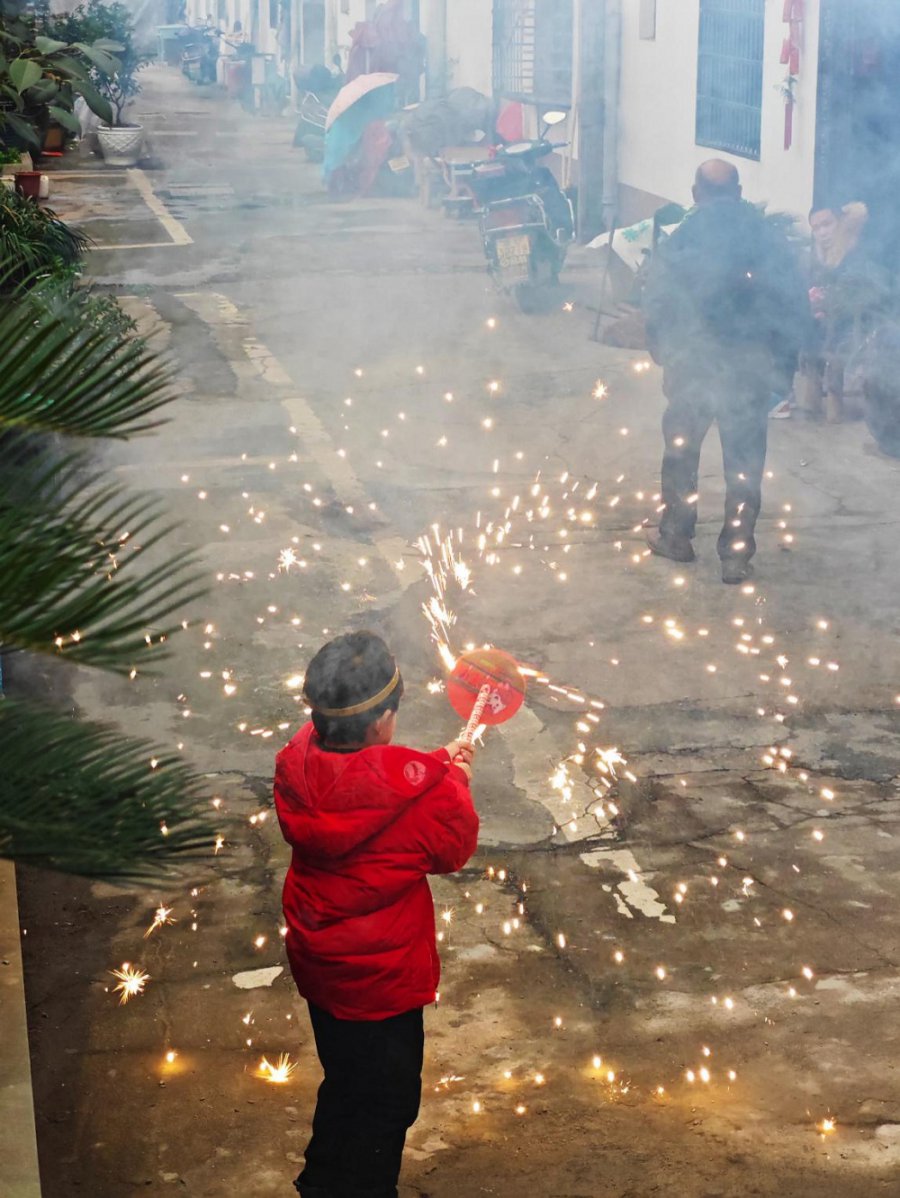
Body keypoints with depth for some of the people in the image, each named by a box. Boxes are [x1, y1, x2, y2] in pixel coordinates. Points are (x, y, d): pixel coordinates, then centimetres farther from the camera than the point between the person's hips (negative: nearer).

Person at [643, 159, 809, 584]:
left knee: (681, 449, 19)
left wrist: (664, 354, 8)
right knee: (745, 460, 10)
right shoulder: (768, 235, -3)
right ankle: (737, 553, 12)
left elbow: (656, 303, -7)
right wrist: (783, 365, 7)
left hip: (693, 363, -1)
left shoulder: (683, 237, -8)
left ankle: (676, 536, 30)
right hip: (752, 368, 1)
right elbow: (795, 305, -2)